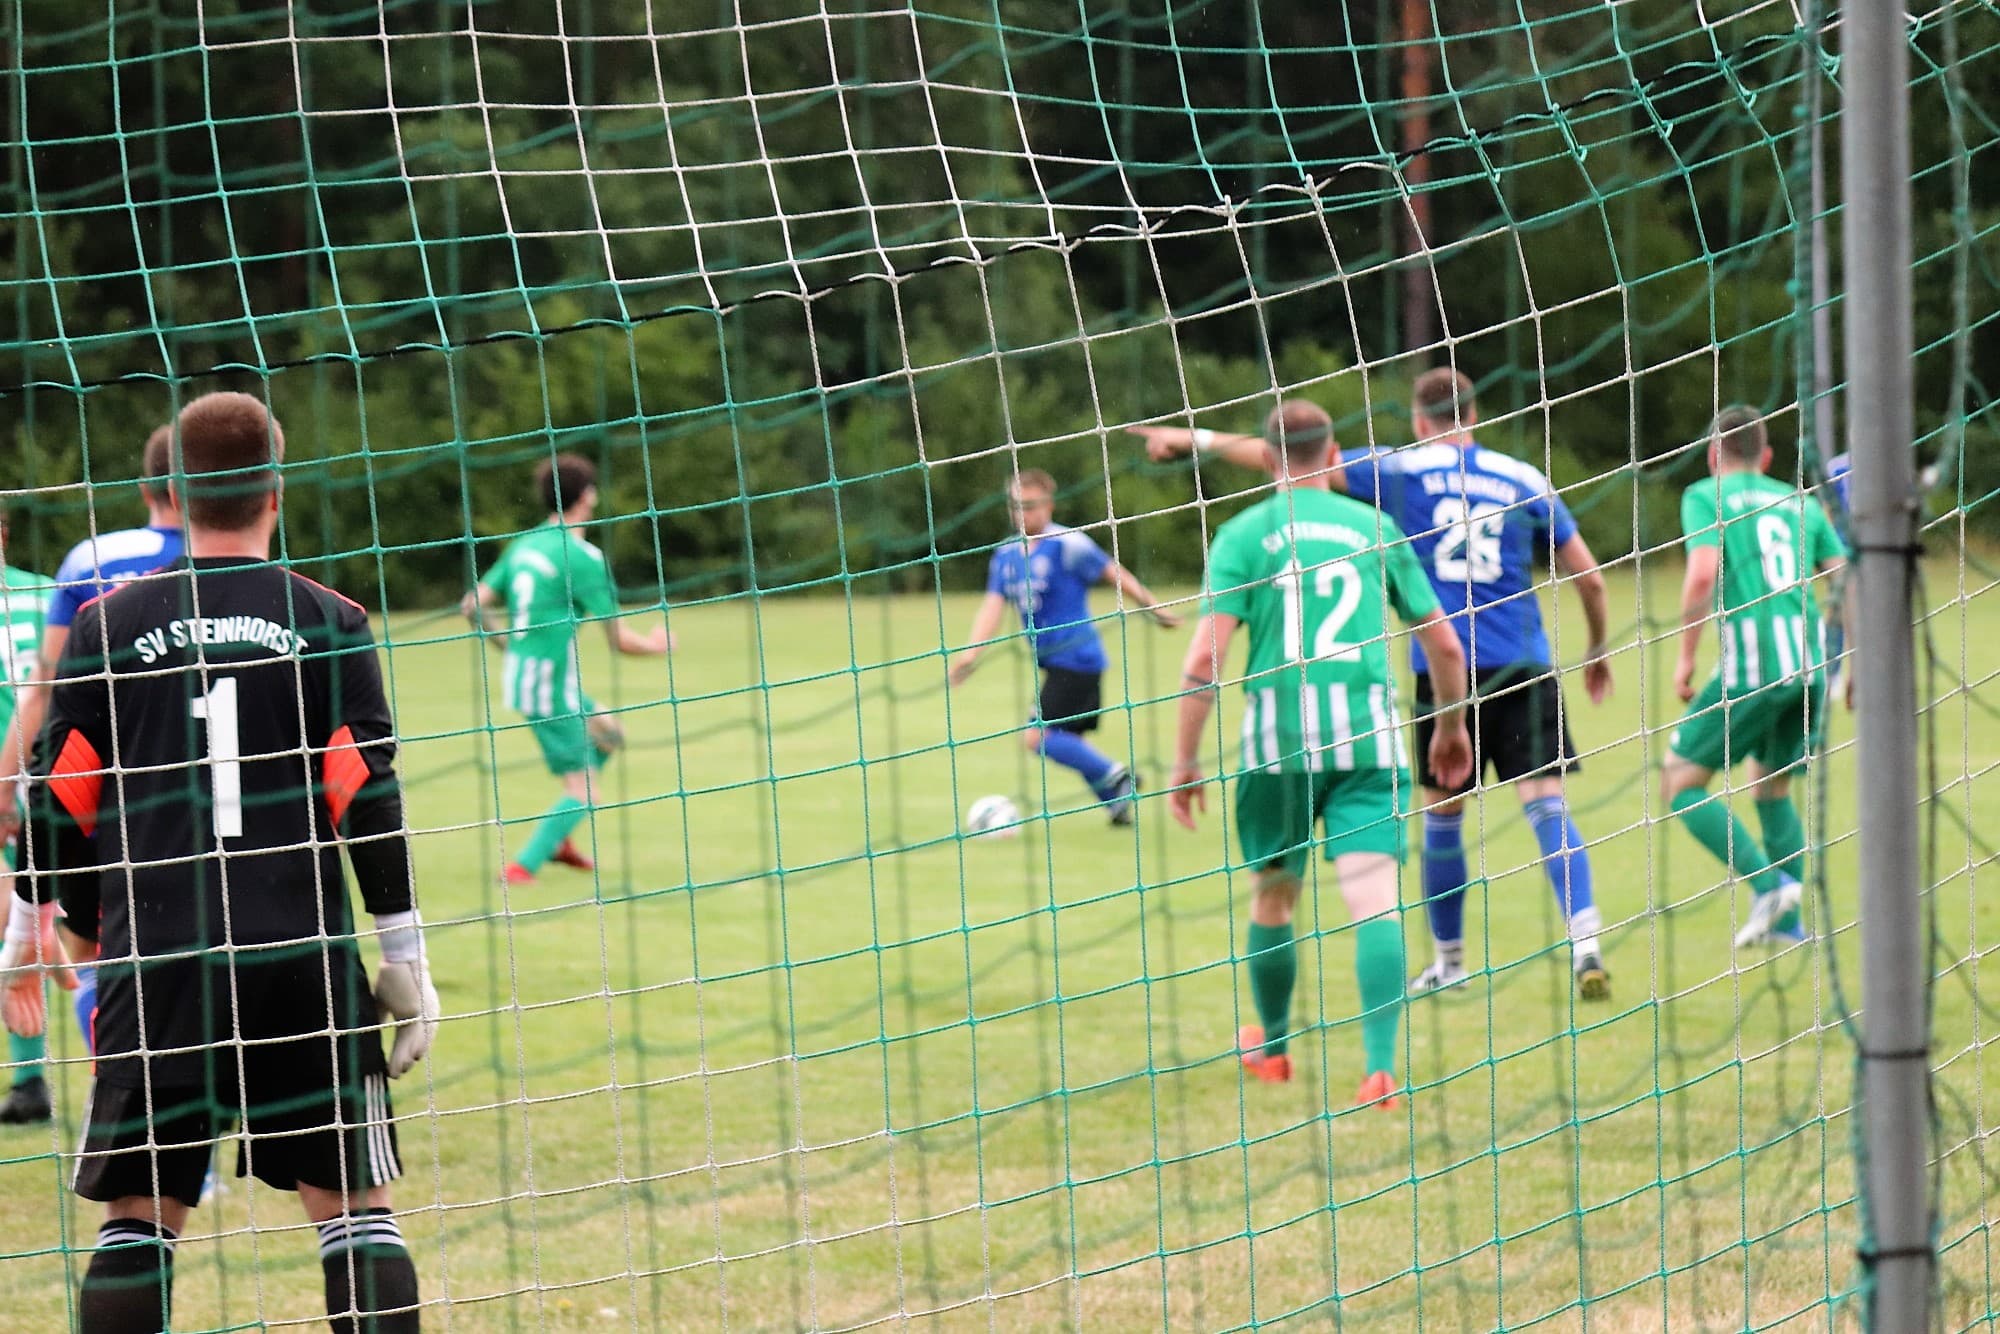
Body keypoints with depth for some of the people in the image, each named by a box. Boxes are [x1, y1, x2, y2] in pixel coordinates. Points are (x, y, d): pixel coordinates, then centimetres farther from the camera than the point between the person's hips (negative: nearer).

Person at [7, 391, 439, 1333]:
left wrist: (81, 922, 23)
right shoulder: (327, 623, 2)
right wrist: (404, 956, 6)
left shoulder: (106, 626, 4)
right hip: (306, 957, -1)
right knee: (351, 1203, 6)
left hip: (155, 966, 1)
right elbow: (370, 798, -1)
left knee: (138, 1212, 6)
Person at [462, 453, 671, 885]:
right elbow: (619, 639, -13)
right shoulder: (581, 557, -15)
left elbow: (473, 606, 8)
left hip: (518, 674, 8)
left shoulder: (522, 545, 8)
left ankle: (558, 840, 25)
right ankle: (522, 867, -14)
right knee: (582, 791, -4)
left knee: (608, 736, 25)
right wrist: (656, 644, 7)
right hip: (552, 684, -8)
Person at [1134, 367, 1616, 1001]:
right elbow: (1589, 577, 12)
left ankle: (1449, 959, 23)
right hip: (1525, 665, 1)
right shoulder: (1525, 479, 9)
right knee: (1546, 802, -4)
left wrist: (1199, 439, 14)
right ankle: (1585, 943, -20)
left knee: (1443, 814, 12)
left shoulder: (1403, 470, 4)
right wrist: (1598, 650, 28)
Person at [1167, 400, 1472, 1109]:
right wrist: (1451, 725, 33)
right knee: (1375, 900, -7)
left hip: (1279, 739, 0)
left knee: (1273, 894, 19)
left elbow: (1205, 659, -5)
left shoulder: (1243, 534, 4)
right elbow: (1445, 645, 17)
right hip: (1370, 735, 0)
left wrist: (1185, 761, 2)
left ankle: (1270, 1044, 38)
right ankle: (1381, 1066, -23)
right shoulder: (1375, 527, 11)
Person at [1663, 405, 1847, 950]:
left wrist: (1686, 656, -4)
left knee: (1681, 784, 3)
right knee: (1773, 789, 23)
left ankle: (1768, 882, -15)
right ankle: (1788, 923, 16)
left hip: (1752, 664, -6)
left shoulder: (1706, 496, 5)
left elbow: (1703, 574, -12)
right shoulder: (1799, 501, 20)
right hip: (1812, 660, 6)